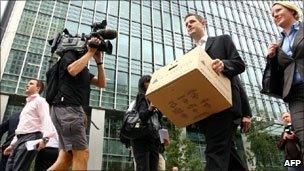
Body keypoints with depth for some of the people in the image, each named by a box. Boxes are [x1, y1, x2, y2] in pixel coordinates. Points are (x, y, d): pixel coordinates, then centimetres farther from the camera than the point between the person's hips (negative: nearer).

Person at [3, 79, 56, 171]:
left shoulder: (40, 101, 2)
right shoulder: (27, 104, 31)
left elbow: (46, 119, -15)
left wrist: (45, 137, -31)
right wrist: (12, 144, 26)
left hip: (31, 137, -9)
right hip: (21, 139, 9)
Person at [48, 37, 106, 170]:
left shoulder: (85, 69, 29)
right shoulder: (70, 55, 5)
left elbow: (102, 83, 21)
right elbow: (73, 70, -18)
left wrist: (99, 61, 12)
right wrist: (91, 52, -6)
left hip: (74, 109, 9)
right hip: (67, 107, -9)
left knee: (67, 156, 1)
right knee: (82, 153, -14)